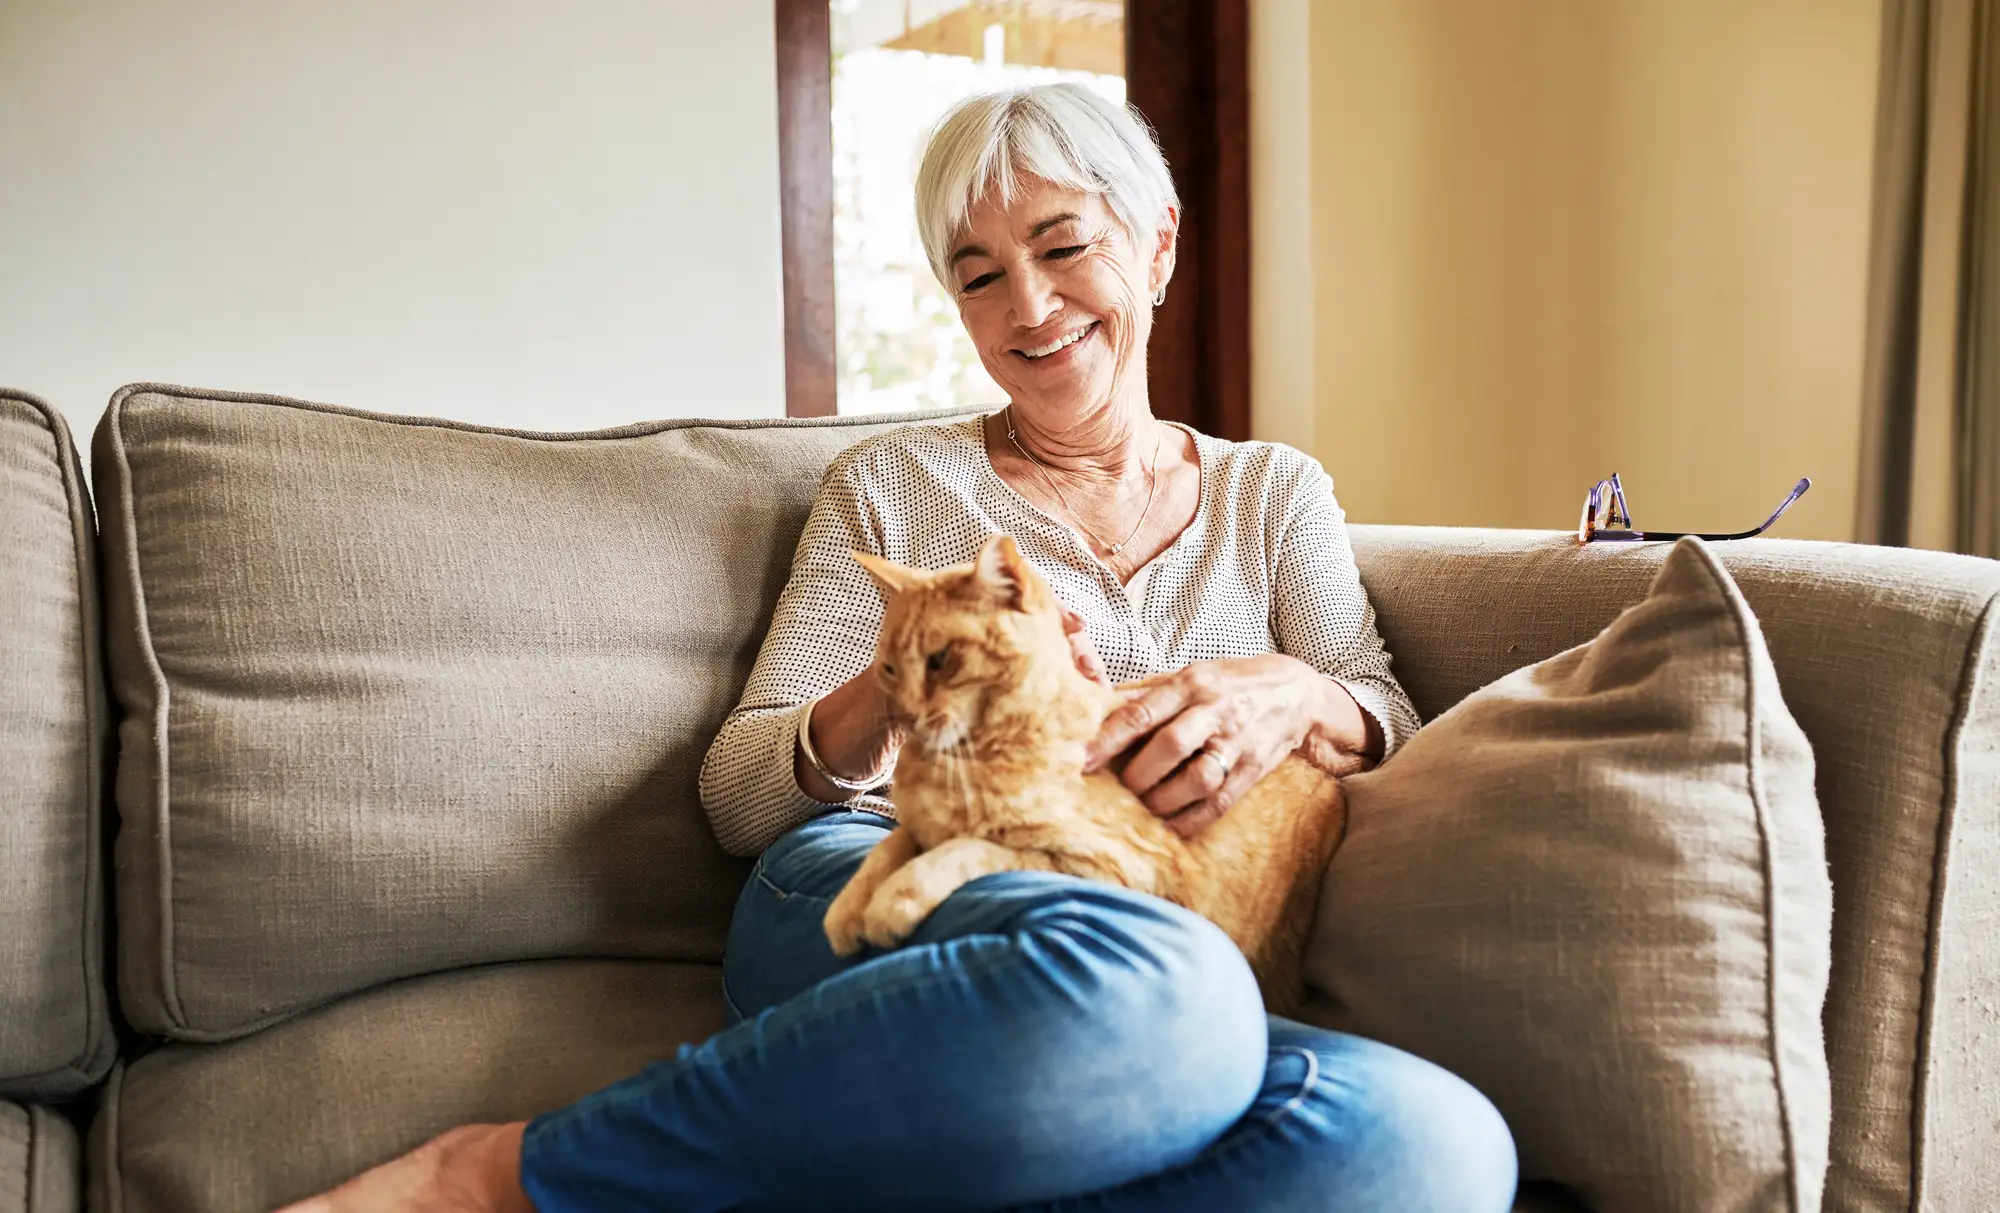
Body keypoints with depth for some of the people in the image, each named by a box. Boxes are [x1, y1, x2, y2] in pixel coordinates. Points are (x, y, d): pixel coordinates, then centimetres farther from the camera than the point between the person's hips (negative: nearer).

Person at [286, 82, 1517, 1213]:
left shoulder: (1274, 493, 21)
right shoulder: (889, 487, 16)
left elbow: (1397, 738, 13)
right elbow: (737, 796, 8)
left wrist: (1295, 698, -10)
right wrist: (884, 702, -14)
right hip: (864, 892, -2)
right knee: (1144, 977, -40)